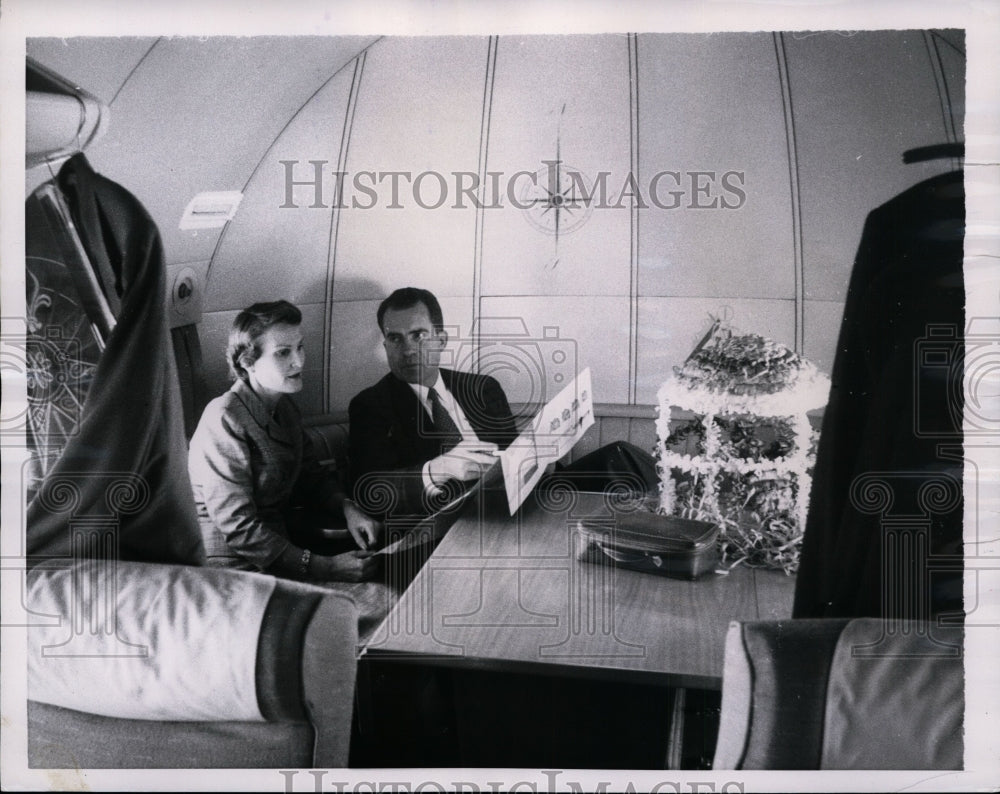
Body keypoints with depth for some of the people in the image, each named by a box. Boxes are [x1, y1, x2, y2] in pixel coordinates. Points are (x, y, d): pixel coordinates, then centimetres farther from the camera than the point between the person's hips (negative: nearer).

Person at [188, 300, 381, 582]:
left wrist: (347, 508, -8)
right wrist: (326, 567, -26)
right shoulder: (225, 419, -21)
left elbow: (311, 474, 14)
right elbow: (238, 527, -23)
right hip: (237, 562, -8)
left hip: (281, 534, 8)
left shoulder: (284, 407, 7)